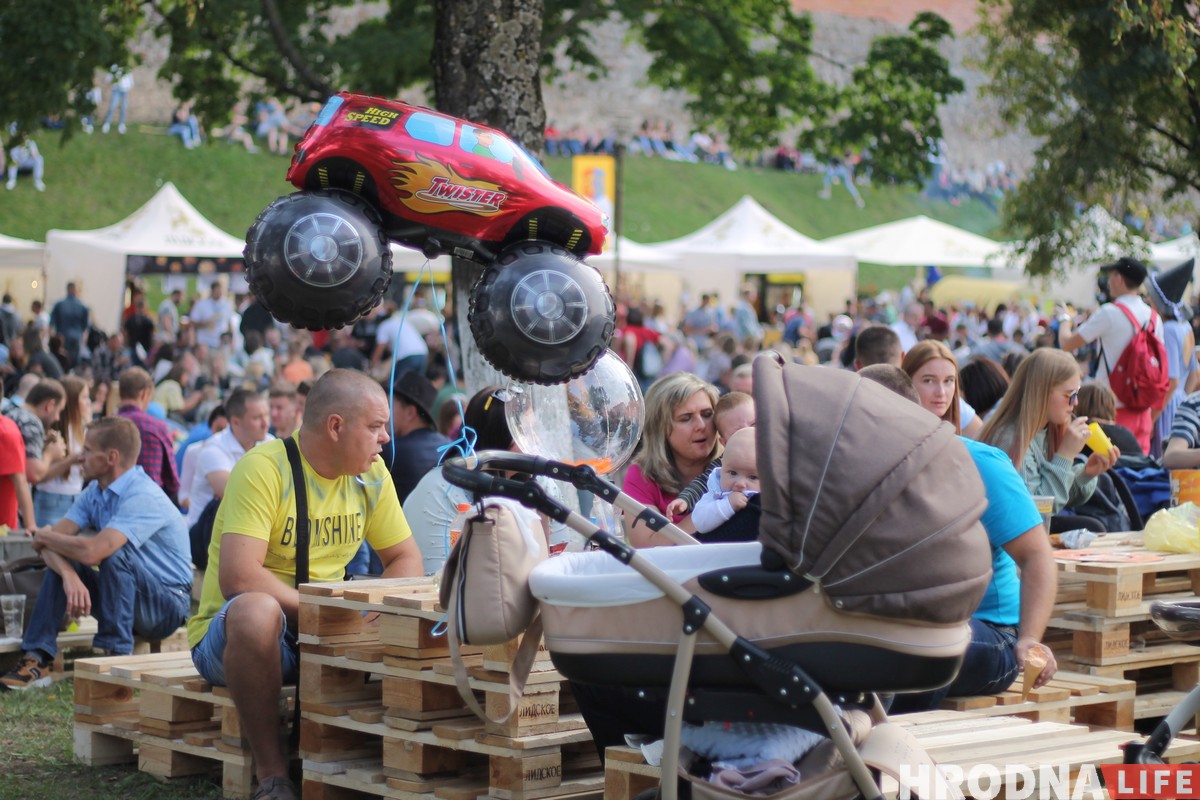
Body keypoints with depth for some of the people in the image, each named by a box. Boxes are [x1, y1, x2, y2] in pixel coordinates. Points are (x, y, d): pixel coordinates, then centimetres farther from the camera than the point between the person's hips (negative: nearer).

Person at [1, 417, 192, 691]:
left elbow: (92, 551, -36)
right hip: (125, 598, 8)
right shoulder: (95, 492, 4)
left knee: (112, 552, -31)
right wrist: (70, 577, -29)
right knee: (60, 561, -9)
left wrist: (45, 537, -16)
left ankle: (116, 654, -23)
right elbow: (52, 540, -8)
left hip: (167, 606, -8)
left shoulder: (143, 496, -24)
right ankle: (37, 659, -13)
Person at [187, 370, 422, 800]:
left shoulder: (371, 474, 2)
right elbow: (238, 576, -28)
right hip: (227, 635, -5)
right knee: (257, 611, -39)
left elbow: (406, 558, 8)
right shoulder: (263, 469, -19)